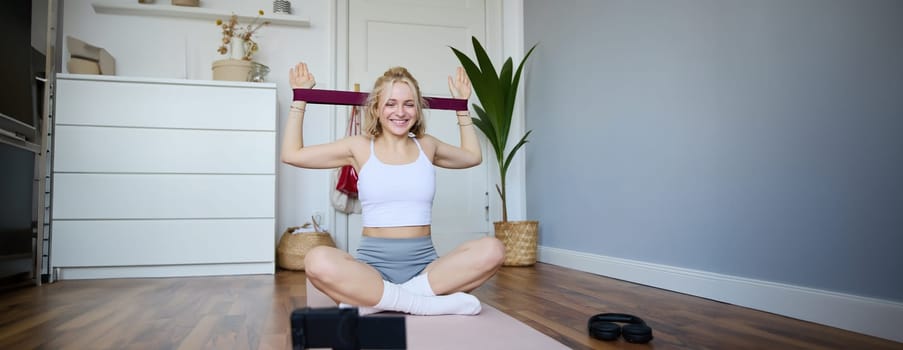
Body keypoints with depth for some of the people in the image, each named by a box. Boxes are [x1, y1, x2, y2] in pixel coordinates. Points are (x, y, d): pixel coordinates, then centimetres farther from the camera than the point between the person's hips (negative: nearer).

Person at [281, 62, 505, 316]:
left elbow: (472, 156, 33)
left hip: (424, 265, 3)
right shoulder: (360, 148, 7)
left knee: (491, 250, -28)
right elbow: (292, 154, 11)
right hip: (373, 264, -2)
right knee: (318, 261, -35)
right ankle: (427, 303, -27)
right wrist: (299, 98, 13)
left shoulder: (427, 146, 13)